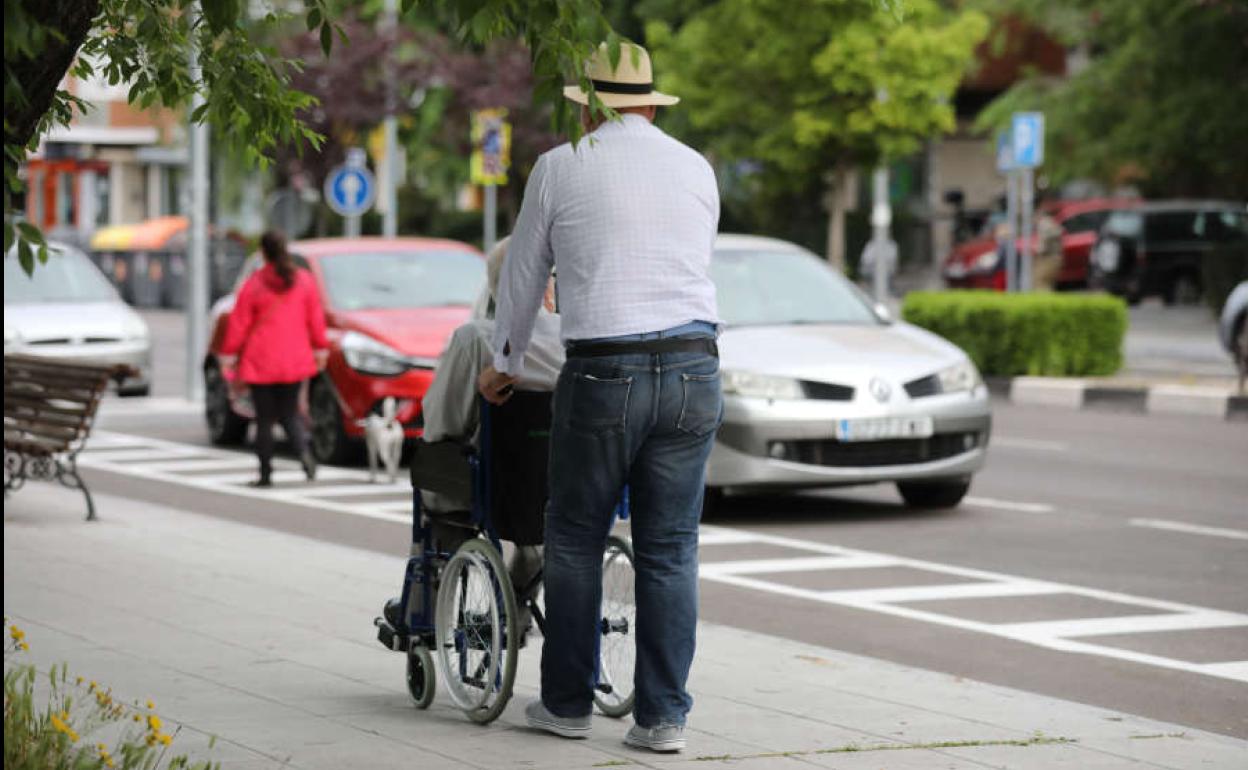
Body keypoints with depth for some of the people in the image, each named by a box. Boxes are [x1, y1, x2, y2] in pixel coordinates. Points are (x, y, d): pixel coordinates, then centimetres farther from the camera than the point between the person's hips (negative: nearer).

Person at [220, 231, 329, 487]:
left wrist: (229, 353, 0)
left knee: (264, 417, 4)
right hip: (294, 360, 3)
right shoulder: (304, 279, 1)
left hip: (261, 362, -3)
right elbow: (316, 317, 6)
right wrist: (320, 347, 15)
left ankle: (265, 473, 5)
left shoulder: (254, 284, -8)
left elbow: (239, 322, -6)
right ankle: (304, 451, -14)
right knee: (289, 412, 13)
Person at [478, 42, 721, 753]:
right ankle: (663, 716, 5)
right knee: (671, 550, 6)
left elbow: (523, 276, 14)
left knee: (576, 539, 11)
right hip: (694, 367, 3)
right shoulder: (697, 169, 13)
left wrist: (506, 366, 30)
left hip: (604, 373, -3)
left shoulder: (561, 168, 4)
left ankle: (567, 702, 18)